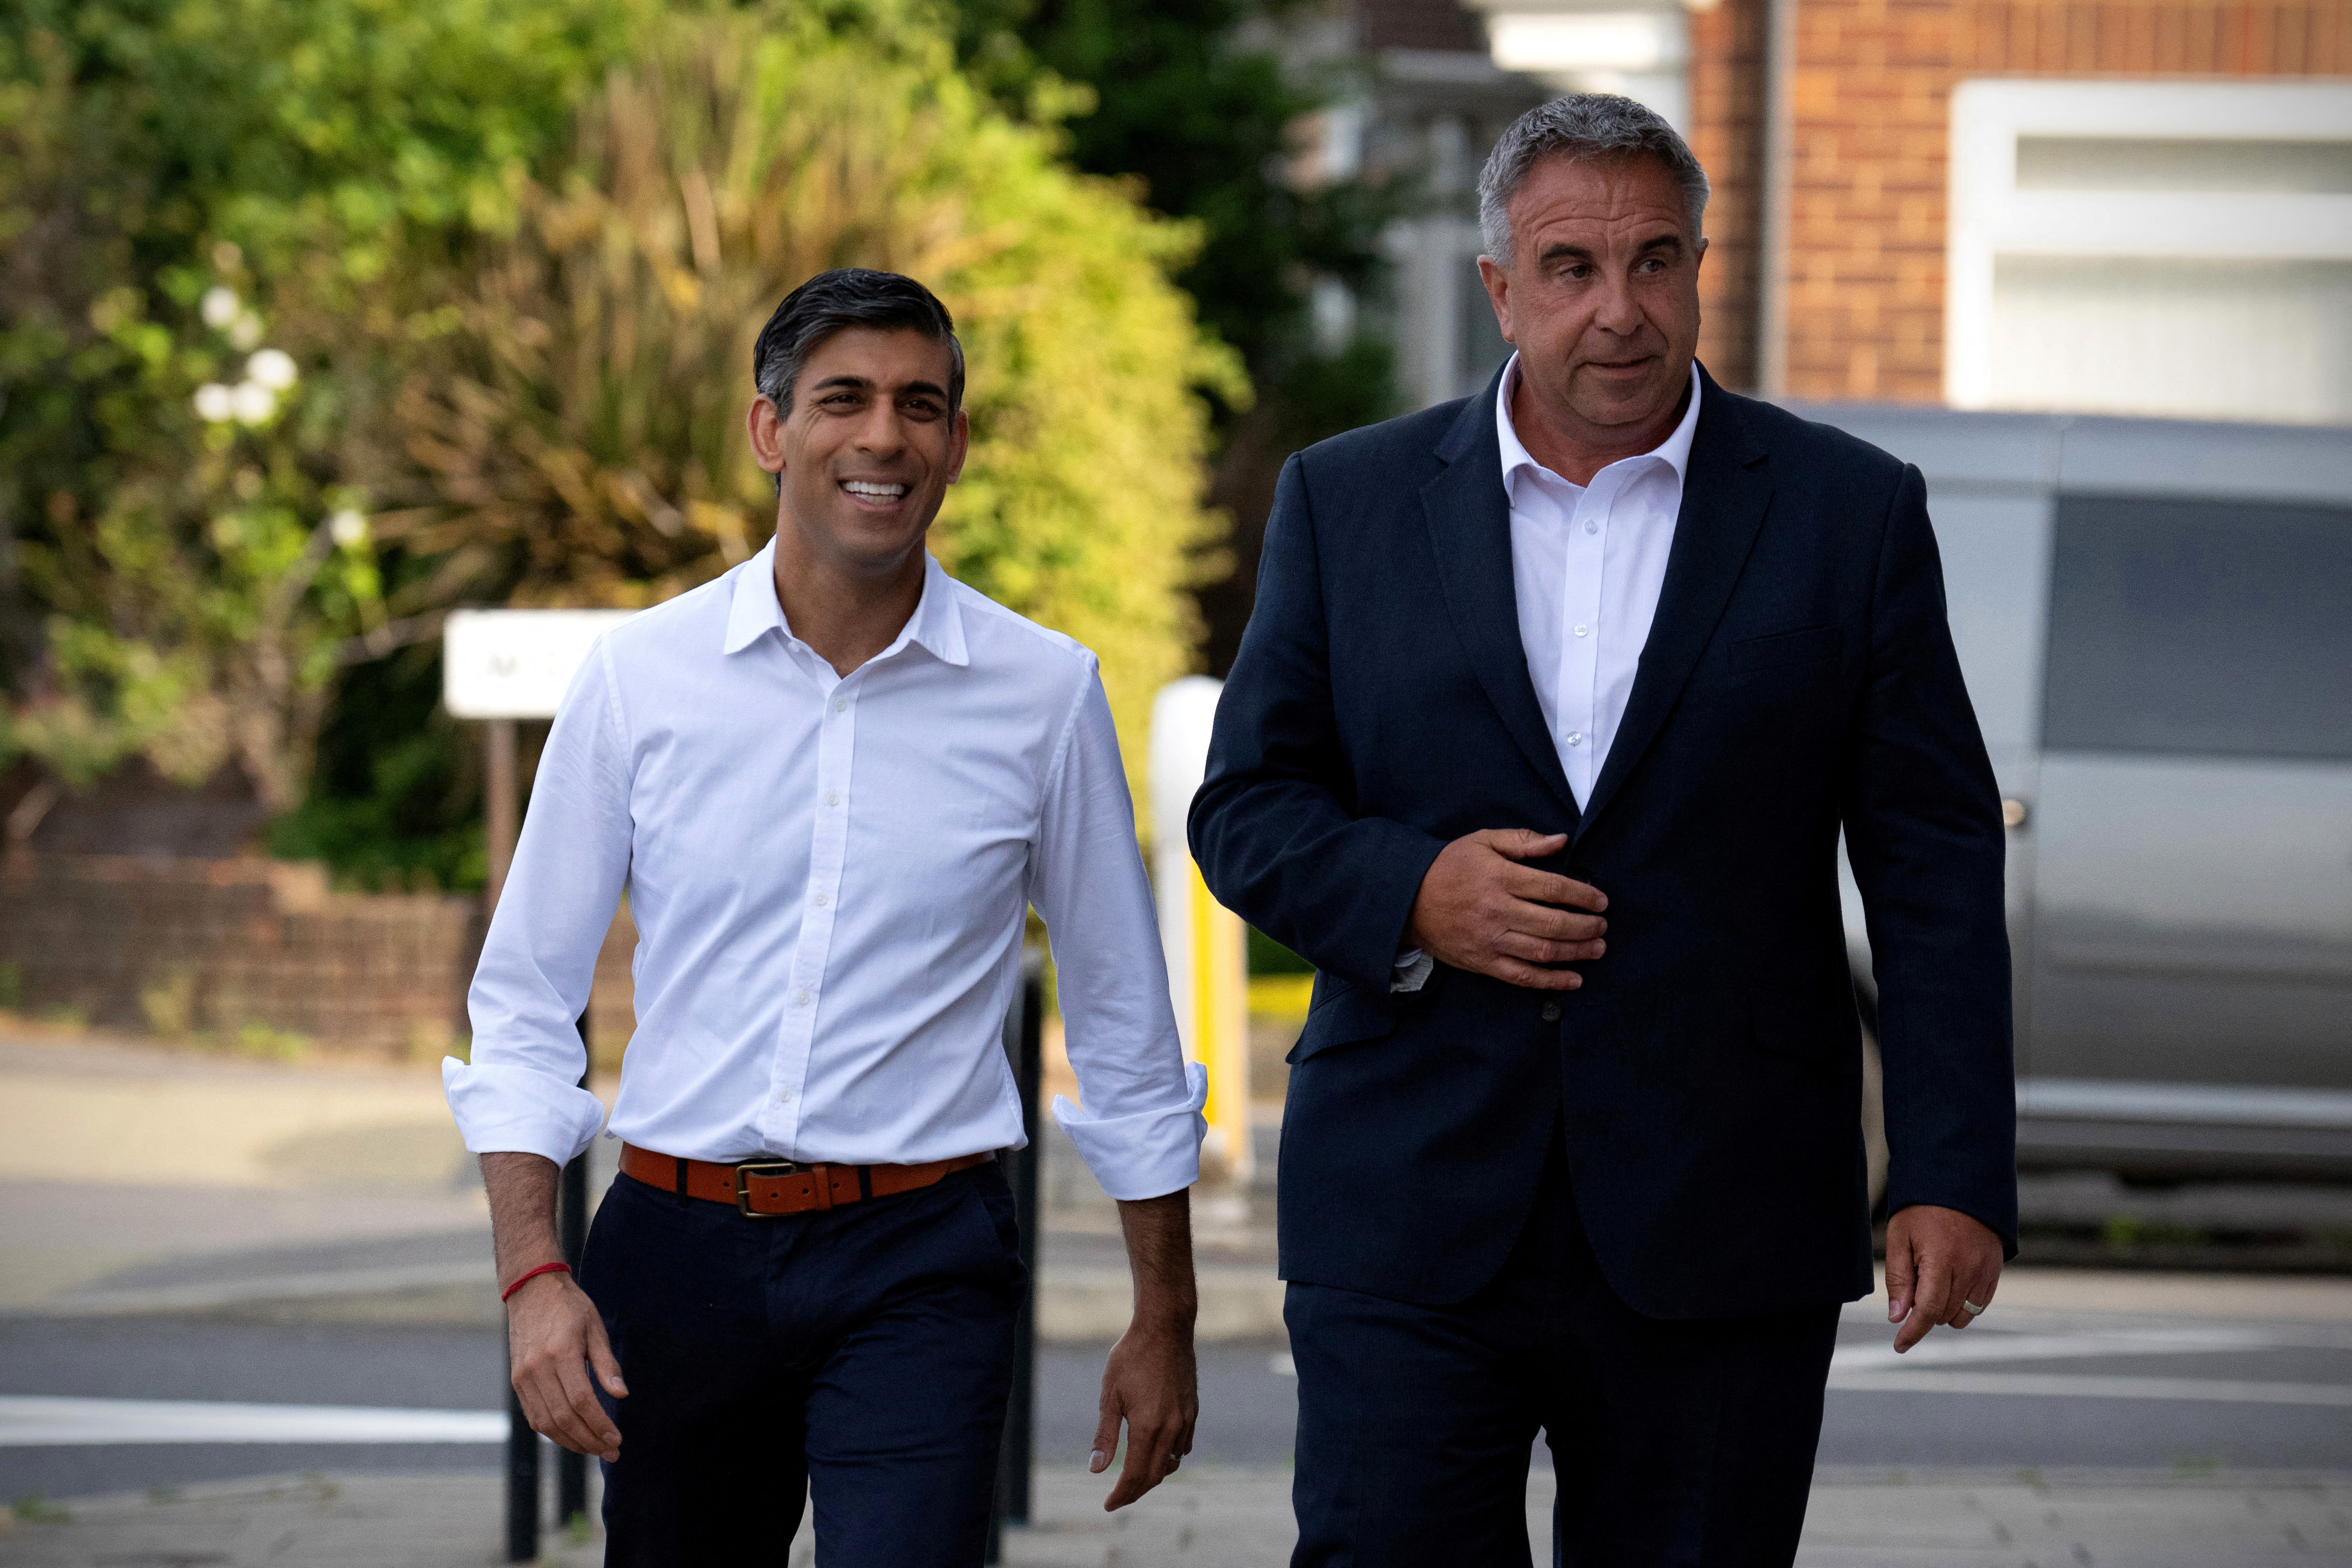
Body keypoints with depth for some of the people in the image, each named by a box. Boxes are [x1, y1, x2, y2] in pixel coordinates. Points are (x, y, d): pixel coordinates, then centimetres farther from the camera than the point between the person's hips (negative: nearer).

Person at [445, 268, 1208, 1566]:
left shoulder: (1042, 694, 0)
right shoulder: (639, 677, 1)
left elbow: (1124, 1026, 9)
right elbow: (523, 999, 5)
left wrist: (1163, 1319, 11)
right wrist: (532, 1276, -7)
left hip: (920, 1265, -1)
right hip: (678, 1251, 2)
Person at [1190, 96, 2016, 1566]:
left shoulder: (1852, 512, 4)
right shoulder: (1350, 501, 7)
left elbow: (1937, 866, 2)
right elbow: (1247, 808, 9)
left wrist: (1958, 1176, -6)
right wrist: (1407, 892, -12)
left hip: (1718, 1241, 0)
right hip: (1411, 1221, 1)